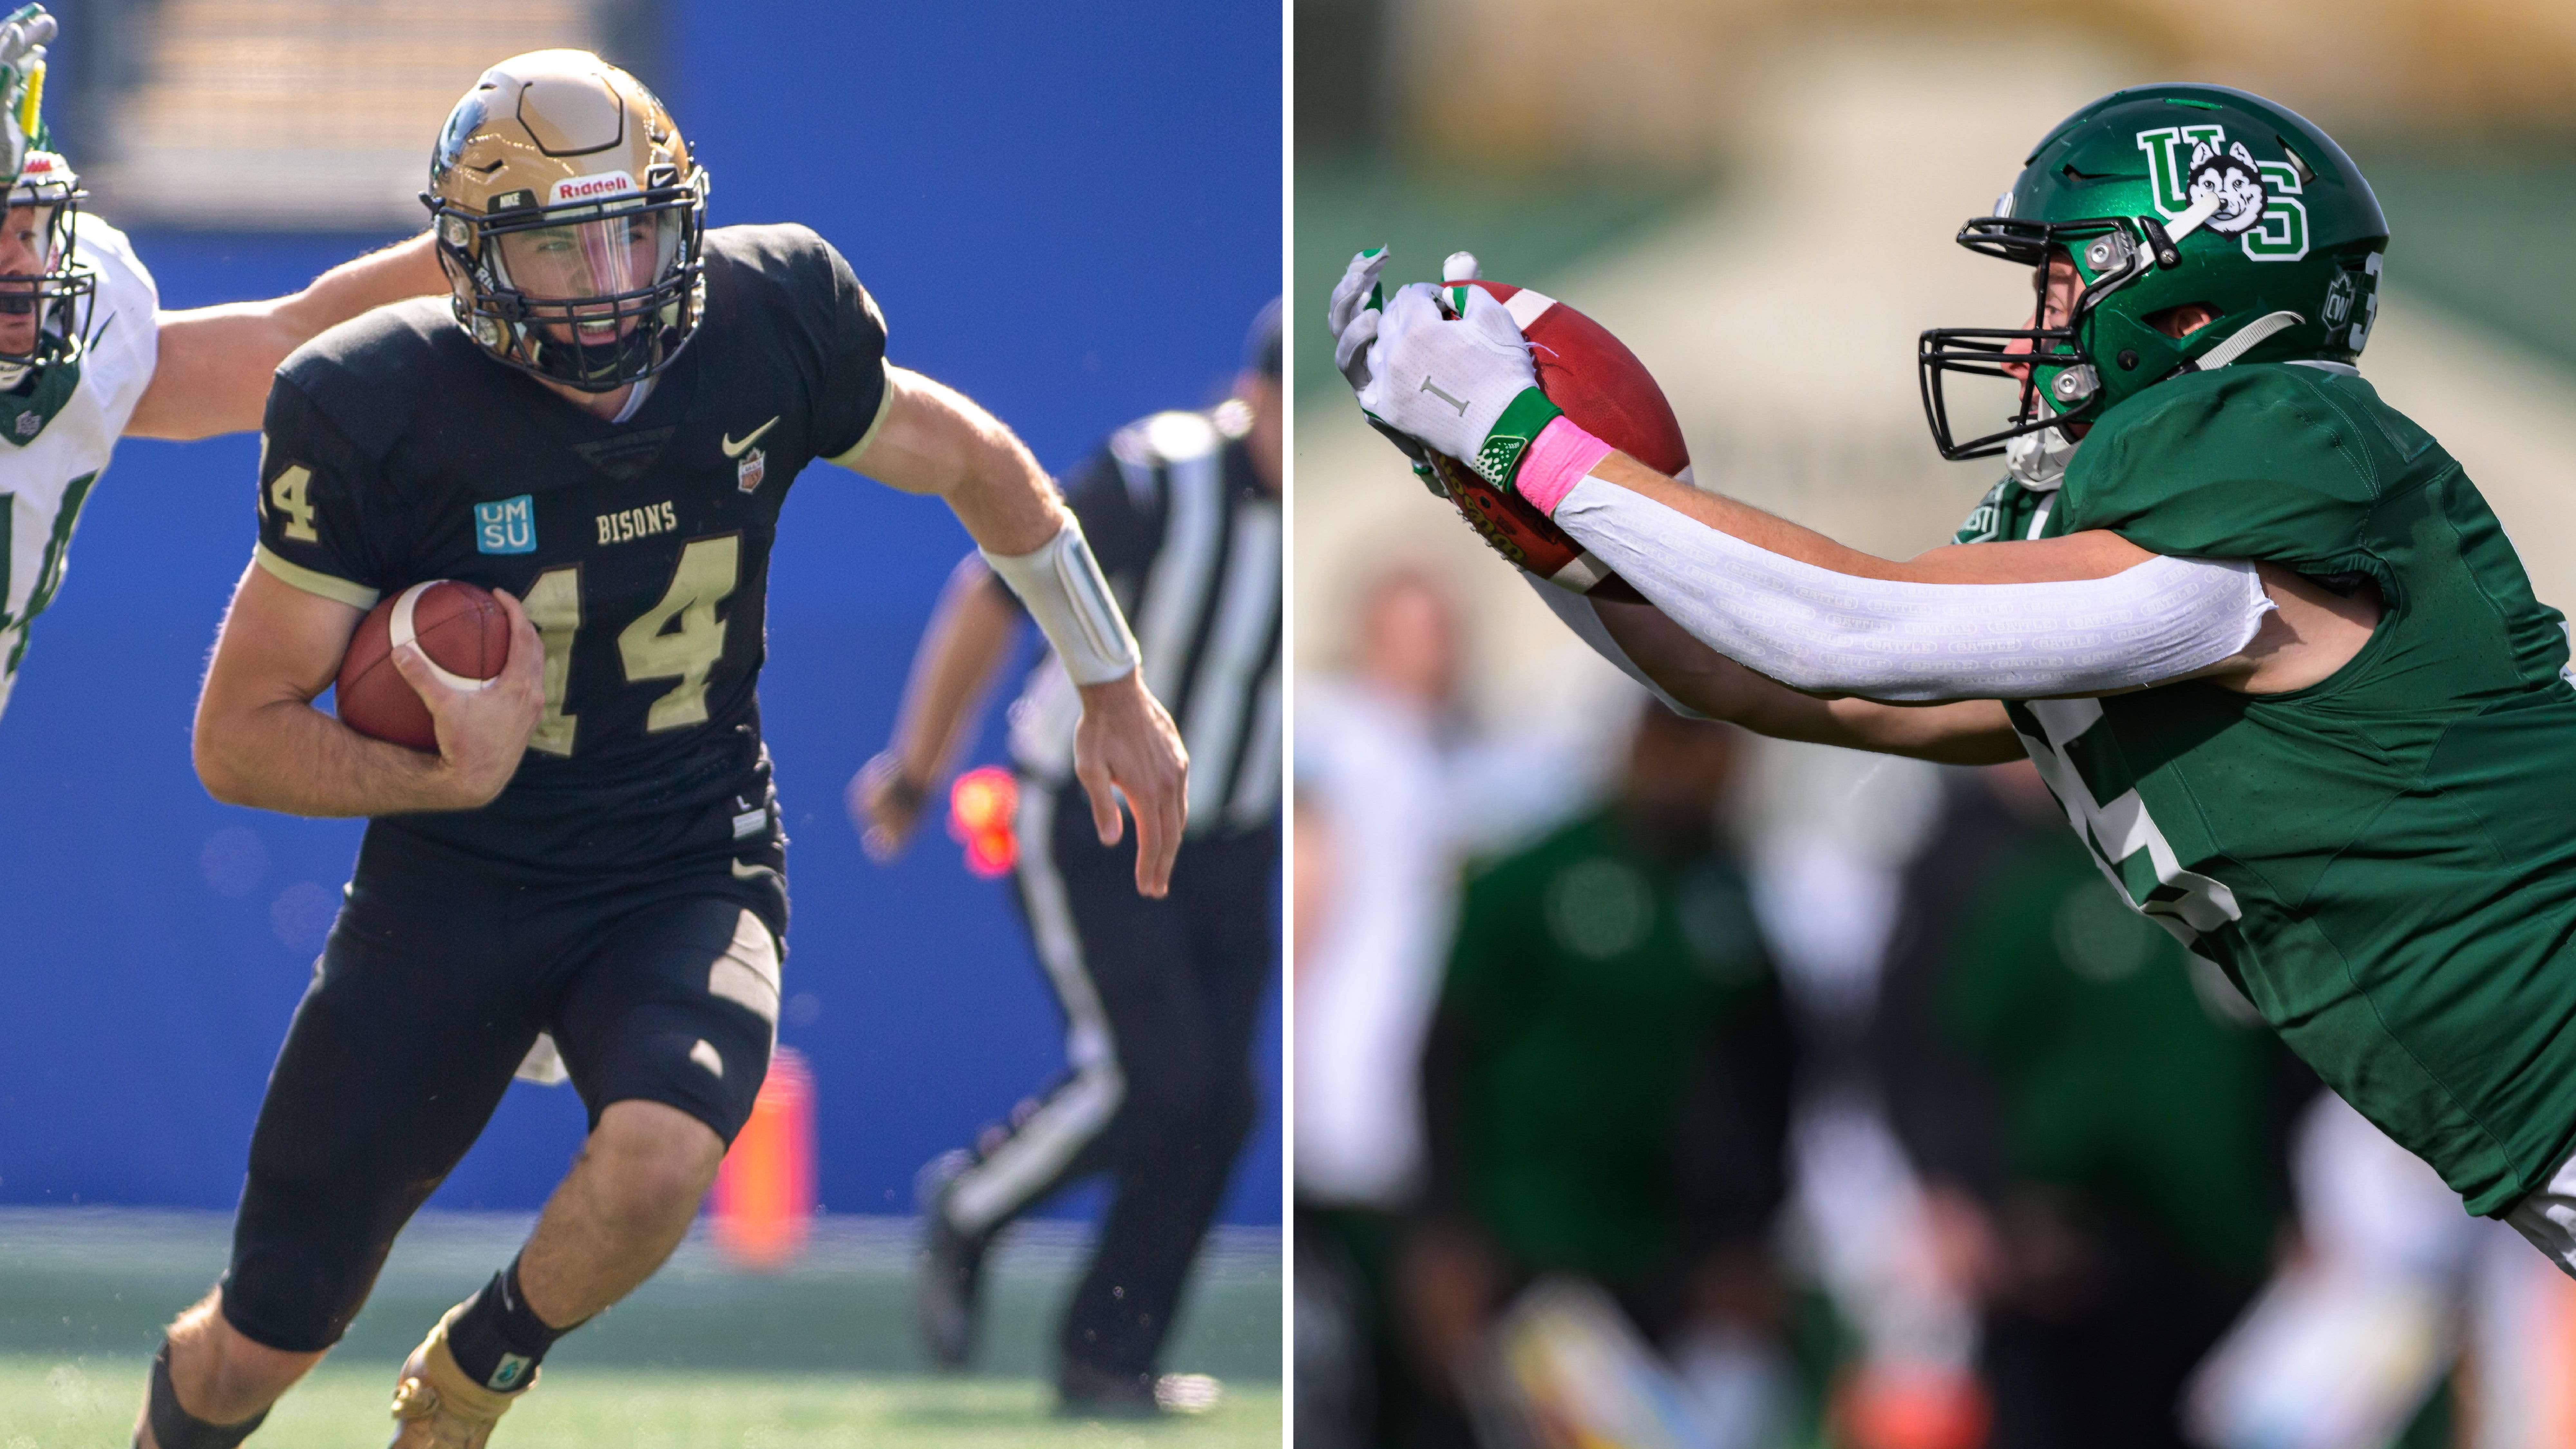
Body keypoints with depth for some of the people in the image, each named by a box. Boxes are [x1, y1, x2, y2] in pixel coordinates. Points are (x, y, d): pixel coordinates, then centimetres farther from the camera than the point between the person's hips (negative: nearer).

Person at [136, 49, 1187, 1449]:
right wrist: (445, 776, -29)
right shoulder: (379, 416, -19)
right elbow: (238, 738, -12)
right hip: (458, 880, -1)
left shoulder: (771, 325, -12)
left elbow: (970, 462, 9)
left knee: (657, 1162, -32)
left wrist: (1114, 688, 16)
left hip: (692, 871, 1)